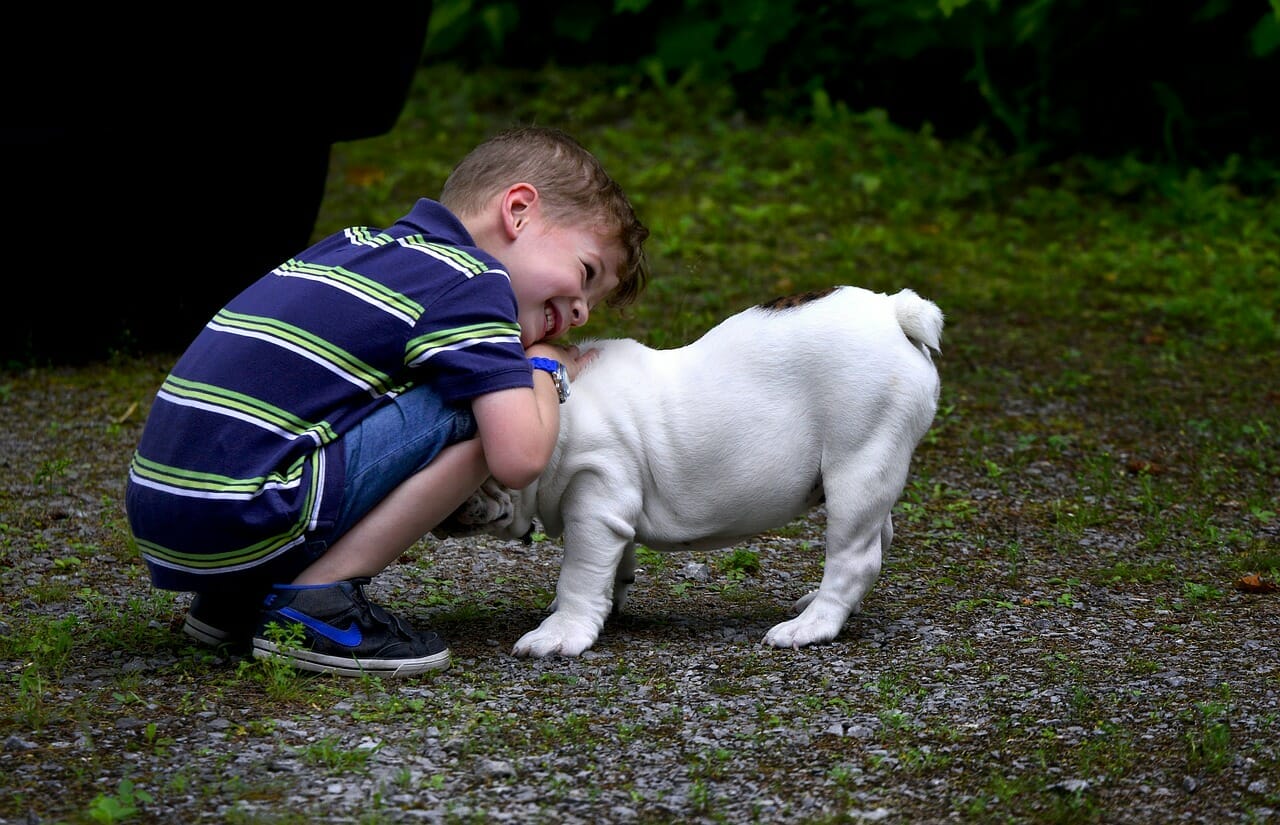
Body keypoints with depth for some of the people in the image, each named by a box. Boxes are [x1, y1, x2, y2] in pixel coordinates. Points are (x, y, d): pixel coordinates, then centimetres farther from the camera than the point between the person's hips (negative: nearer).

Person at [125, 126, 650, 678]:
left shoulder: (356, 244, 19)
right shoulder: (473, 281, -4)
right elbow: (519, 459, -13)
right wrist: (545, 369, 10)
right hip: (240, 523, -9)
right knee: (479, 413, -6)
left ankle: (234, 599, 16)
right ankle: (314, 604, -8)